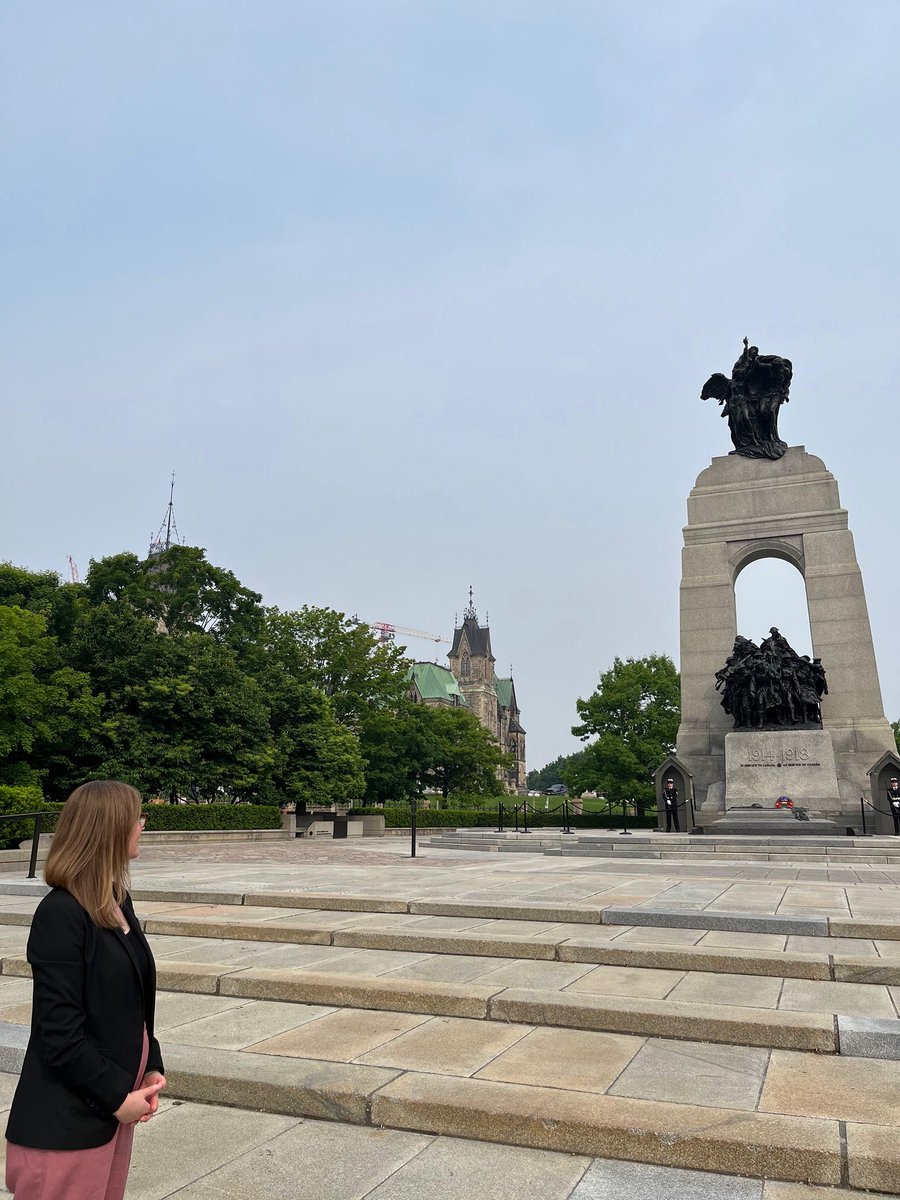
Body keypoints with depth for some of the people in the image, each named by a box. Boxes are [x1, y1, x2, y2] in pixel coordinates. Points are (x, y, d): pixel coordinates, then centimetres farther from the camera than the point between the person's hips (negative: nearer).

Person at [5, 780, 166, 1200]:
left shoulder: (118, 901, 4)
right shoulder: (60, 914, -21)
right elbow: (61, 1034, -20)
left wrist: (150, 1067, 4)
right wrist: (117, 1097, -13)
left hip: (115, 1103, 8)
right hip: (69, 1121, -8)